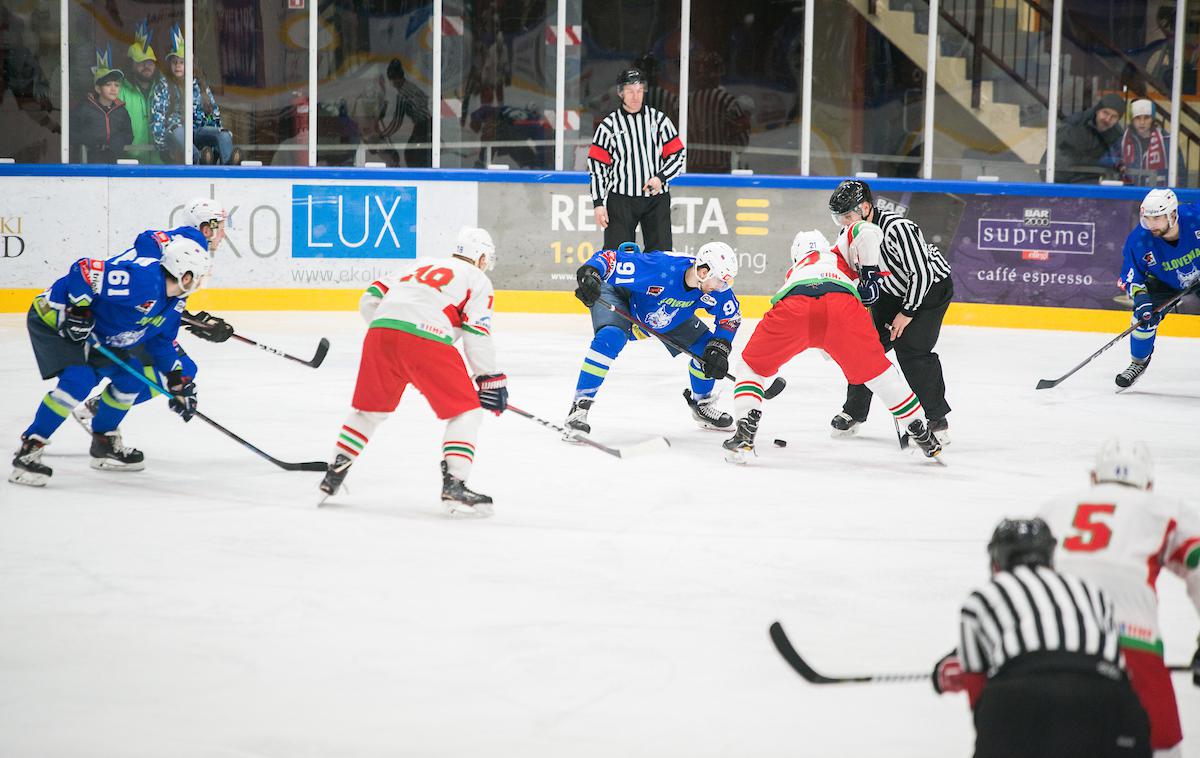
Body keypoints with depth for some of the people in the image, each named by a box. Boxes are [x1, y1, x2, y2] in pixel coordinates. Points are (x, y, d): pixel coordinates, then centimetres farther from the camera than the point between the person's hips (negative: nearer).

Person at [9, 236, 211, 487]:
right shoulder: (141, 278, -29)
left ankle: (105, 443, 24)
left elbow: (161, 340, 16)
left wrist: (178, 381, 10)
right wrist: (79, 310, -30)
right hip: (52, 318, -10)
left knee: (131, 375, 9)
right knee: (79, 380, -26)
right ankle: (29, 450, -21)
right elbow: (84, 269, -32)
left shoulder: (174, 303, 3)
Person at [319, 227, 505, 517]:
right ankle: (454, 486, -6)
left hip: (380, 330, 5)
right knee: (467, 411, 5)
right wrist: (490, 379, 12)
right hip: (426, 340, -5)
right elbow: (476, 334, 4)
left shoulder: (419, 265, 32)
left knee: (369, 408, 24)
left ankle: (334, 475, 27)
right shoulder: (477, 280, 17)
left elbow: (370, 299, 25)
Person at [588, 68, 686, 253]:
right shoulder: (608, 125, 3)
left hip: (656, 199, 2)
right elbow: (596, 167, 3)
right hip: (620, 200, -2)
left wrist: (661, 177, -10)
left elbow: (677, 155, 8)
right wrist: (598, 203, -4)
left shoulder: (659, 119, 7)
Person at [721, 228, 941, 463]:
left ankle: (746, 430, 5)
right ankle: (921, 432, 23)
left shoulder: (794, 272, 47)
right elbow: (865, 231, 21)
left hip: (793, 309, 1)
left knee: (753, 365, 23)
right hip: (842, 303, -1)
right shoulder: (838, 253, 42)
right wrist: (869, 273, 26)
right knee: (877, 370, 19)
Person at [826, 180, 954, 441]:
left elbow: (922, 274, -30)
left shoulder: (897, 228, -34)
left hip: (931, 285, -7)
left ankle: (938, 419, -5)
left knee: (911, 348, -17)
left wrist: (906, 313, -22)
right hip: (892, 290, 7)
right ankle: (854, 411, 18)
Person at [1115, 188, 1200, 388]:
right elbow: (1131, 276, -16)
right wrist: (1140, 297, -34)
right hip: (1164, 281, 1)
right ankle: (1139, 363, 10)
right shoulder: (1138, 240, -29)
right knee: (1145, 316, -14)